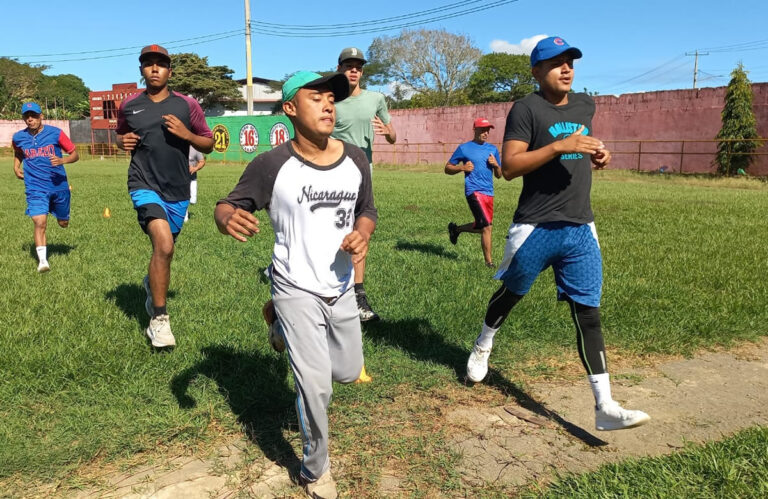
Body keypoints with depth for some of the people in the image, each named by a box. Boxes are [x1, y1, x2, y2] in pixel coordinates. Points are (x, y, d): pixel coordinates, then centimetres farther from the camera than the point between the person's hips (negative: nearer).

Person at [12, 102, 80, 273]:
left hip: (59, 185, 0)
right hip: (36, 188, 0)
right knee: (40, 223, -18)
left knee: (63, 223, 17)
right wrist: (16, 167, 8)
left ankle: (60, 215, 55)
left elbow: (75, 154, -2)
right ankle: (42, 260, -12)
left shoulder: (55, 133, -5)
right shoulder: (18, 137, 3)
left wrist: (63, 160, -21)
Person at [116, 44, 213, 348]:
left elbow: (208, 144, 5)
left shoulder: (187, 105, 1)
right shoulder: (129, 106, 4)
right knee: (163, 244, -26)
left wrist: (186, 134, -13)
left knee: (165, 250, 18)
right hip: (145, 185, -2)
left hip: (178, 192, 3)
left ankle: (152, 284, 54)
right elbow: (120, 135, 22)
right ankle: (158, 319, -13)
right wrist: (123, 141, -2)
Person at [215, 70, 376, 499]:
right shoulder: (271, 165, -16)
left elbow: (367, 210, 9)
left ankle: (293, 340, 49)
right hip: (297, 290, -5)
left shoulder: (356, 160, -3)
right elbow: (227, 205, -11)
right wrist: (228, 219, -35)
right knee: (316, 386, -6)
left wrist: (363, 234, -13)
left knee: (349, 371, 19)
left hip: (341, 288, 5)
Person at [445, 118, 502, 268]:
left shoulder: (493, 149, 14)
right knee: (486, 227, -15)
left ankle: (456, 229, 38)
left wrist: (496, 164, -4)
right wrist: (462, 167, -11)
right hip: (474, 191, -6)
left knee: (481, 227, 14)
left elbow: (499, 175, 17)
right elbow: (447, 168, 7)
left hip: (489, 193, 6)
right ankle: (489, 262, -2)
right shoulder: (464, 148, 2)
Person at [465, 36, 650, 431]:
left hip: (581, 230, 4)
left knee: (587, 314, 1)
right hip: (535, 230, -4)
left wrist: (598, 154, 10)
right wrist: (559, 146, -24)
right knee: (511, 294, 15)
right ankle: (483, 347, 44)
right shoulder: (526, 108, -7)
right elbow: (509, 167, -16)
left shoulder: (585, 105, 13)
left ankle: (605, 407, 2)